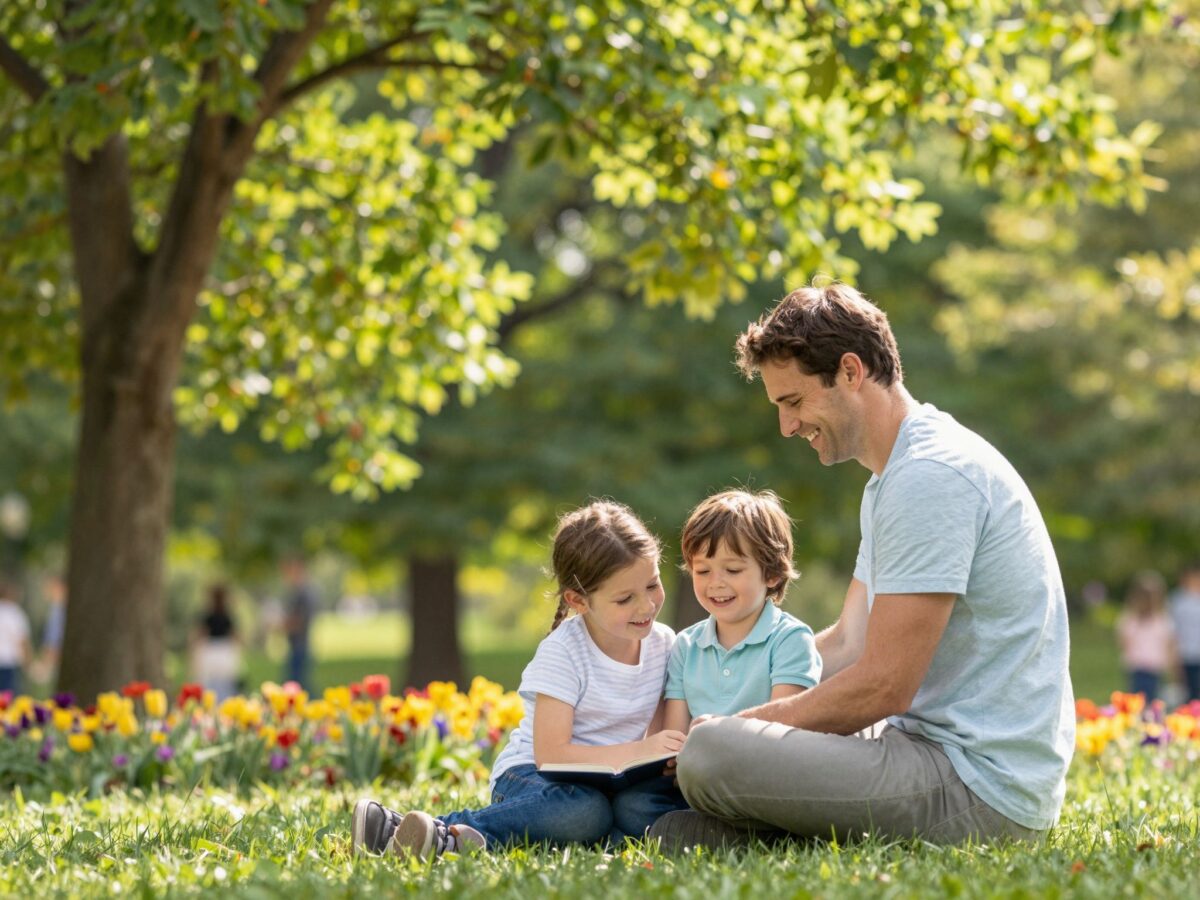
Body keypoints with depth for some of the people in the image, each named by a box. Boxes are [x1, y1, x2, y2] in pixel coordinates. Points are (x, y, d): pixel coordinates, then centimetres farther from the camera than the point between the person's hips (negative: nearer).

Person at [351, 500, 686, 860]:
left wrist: (663, 759, -15)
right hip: (530, 775, -5)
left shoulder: (664, 644, 3)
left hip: (605, 782, 5)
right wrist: (638, 751, -26)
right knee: (584, 808, -40)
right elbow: (550, 753, -20)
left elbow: (656, 738, 10)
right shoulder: (561, 653, -13)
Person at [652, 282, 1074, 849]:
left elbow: (882, 688, -20)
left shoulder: (930, 477, -18)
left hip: (982, 787, -11)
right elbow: (846, 646, 19)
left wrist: (734, 727, -9)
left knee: (712, 757, -28)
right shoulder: (891, 480, 18)